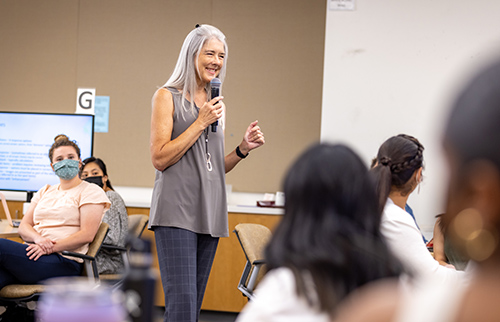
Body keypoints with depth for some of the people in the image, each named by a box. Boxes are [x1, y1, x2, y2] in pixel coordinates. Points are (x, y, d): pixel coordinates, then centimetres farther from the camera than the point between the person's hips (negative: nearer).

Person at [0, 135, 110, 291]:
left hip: (64, 262, -6)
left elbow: (87, 235, -7)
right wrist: (38, 238, -8)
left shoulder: (91, 191, 7)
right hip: (35, 253, 6)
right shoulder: (44, 191, 27)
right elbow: (24, 226, 17)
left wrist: (51, 247, -17)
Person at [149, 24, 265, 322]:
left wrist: (243, 149, 4)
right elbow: (160, 158, -8)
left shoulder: (216, 103, 19)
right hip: (177, 211, -6)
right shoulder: (167, 97, 1)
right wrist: (201, 122, -8)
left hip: (209, 213, 7)